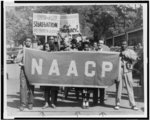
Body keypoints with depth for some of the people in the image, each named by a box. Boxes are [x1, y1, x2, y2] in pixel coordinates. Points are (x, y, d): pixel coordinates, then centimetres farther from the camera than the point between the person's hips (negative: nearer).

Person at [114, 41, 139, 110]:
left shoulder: (130, 51, 9)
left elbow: (134, 57, -10)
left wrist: (126, 54, -14)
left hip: (127, 71, -1)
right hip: (119, 71, 1)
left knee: (130, 88, -2)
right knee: (118, 87, 3)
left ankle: (133, 104, 2)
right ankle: (117, 104, 11)